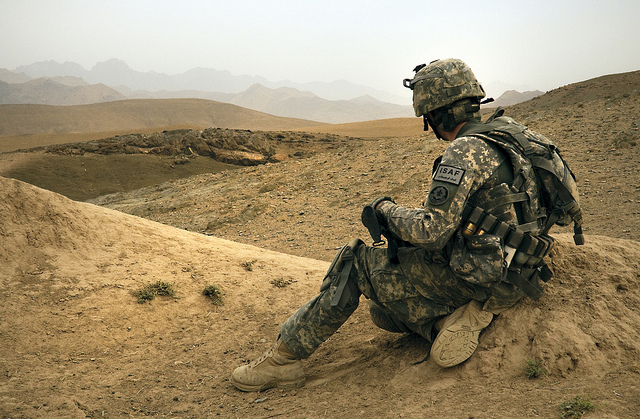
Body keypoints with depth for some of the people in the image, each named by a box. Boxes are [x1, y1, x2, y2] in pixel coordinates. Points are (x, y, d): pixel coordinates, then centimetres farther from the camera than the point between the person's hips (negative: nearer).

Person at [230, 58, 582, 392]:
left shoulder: (466, 152, -20)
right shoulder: (507, 133, 11)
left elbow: (432, 231, -25)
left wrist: (387, 209, -7)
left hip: (470, 277, -9)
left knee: (355, 261, 1)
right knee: (383, 310, 21)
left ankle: (283, 359, 6)